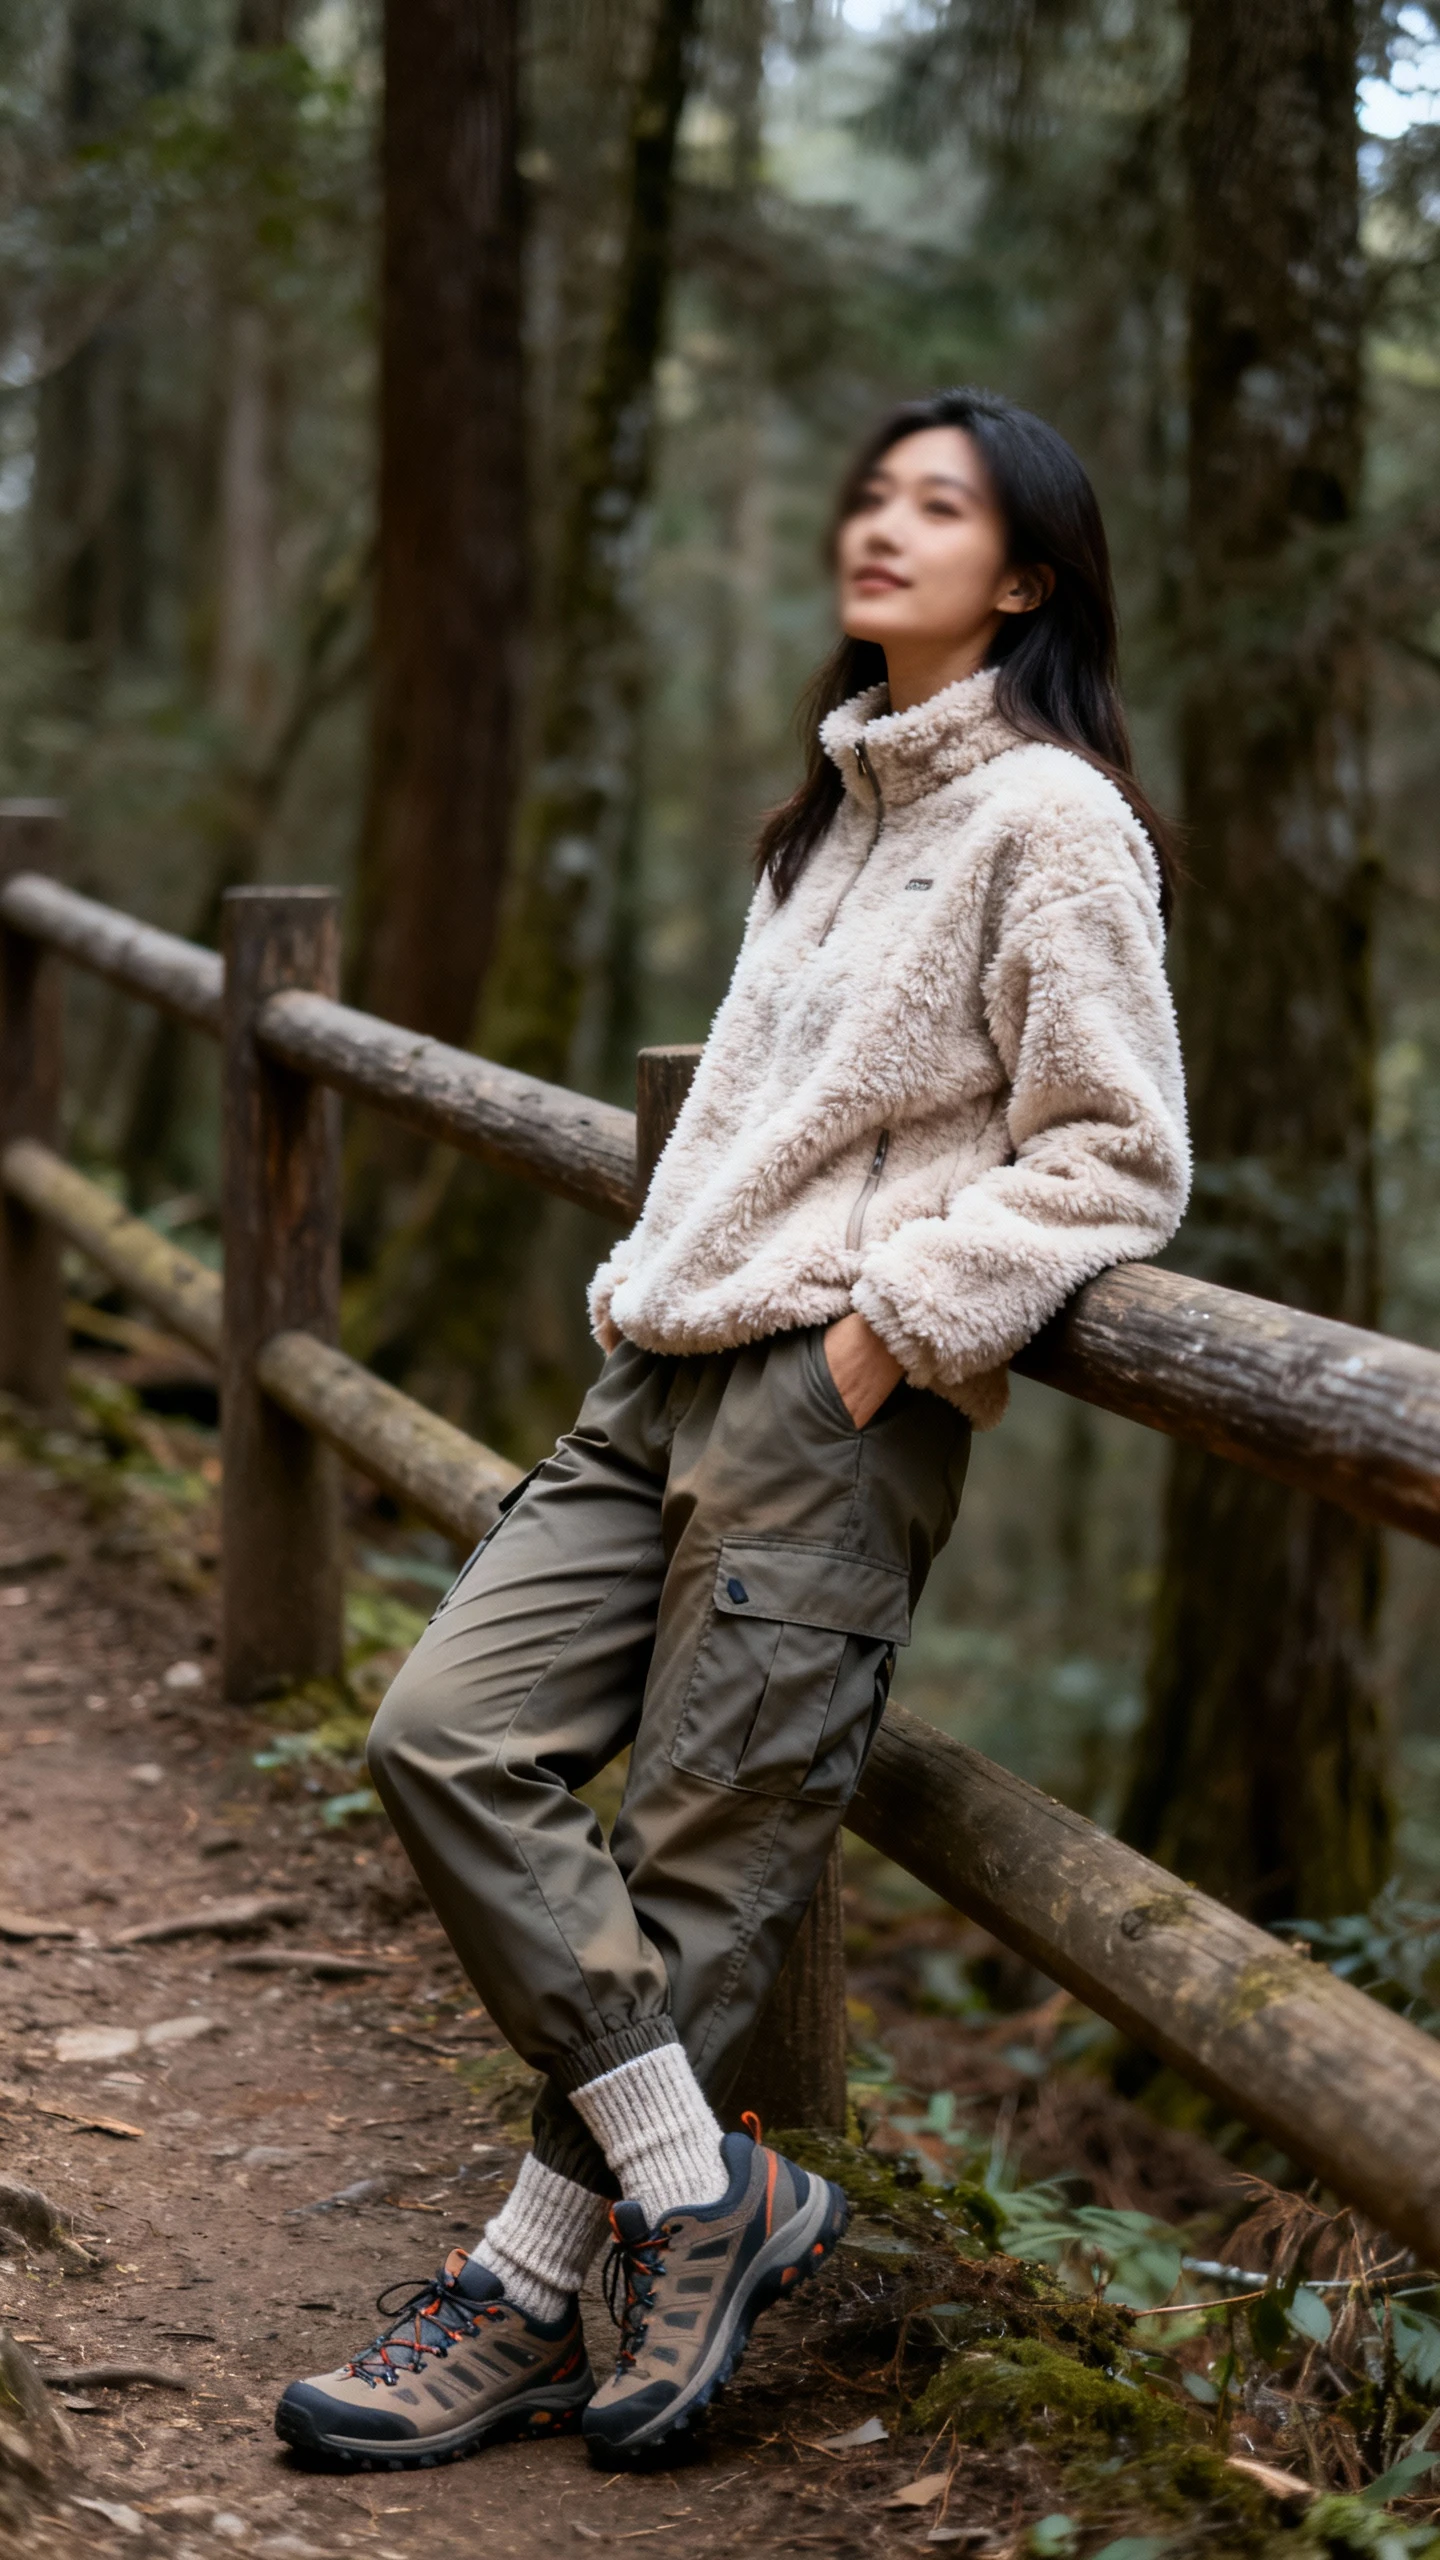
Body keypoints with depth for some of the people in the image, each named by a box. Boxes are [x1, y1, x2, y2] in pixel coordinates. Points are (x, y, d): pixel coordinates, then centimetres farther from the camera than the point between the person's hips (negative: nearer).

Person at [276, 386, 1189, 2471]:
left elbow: (1118, 1159, -10)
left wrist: (893, 1316, -15)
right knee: (451, 1731, -2)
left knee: (701, 1865, -3)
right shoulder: (842, 799, 20)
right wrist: (666, 1261, 14)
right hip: (674, 1365, 9)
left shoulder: (1050, 814, -6)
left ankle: (530, 2296, 9)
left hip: (839, 1406, -8)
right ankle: (706, 2187, 5)